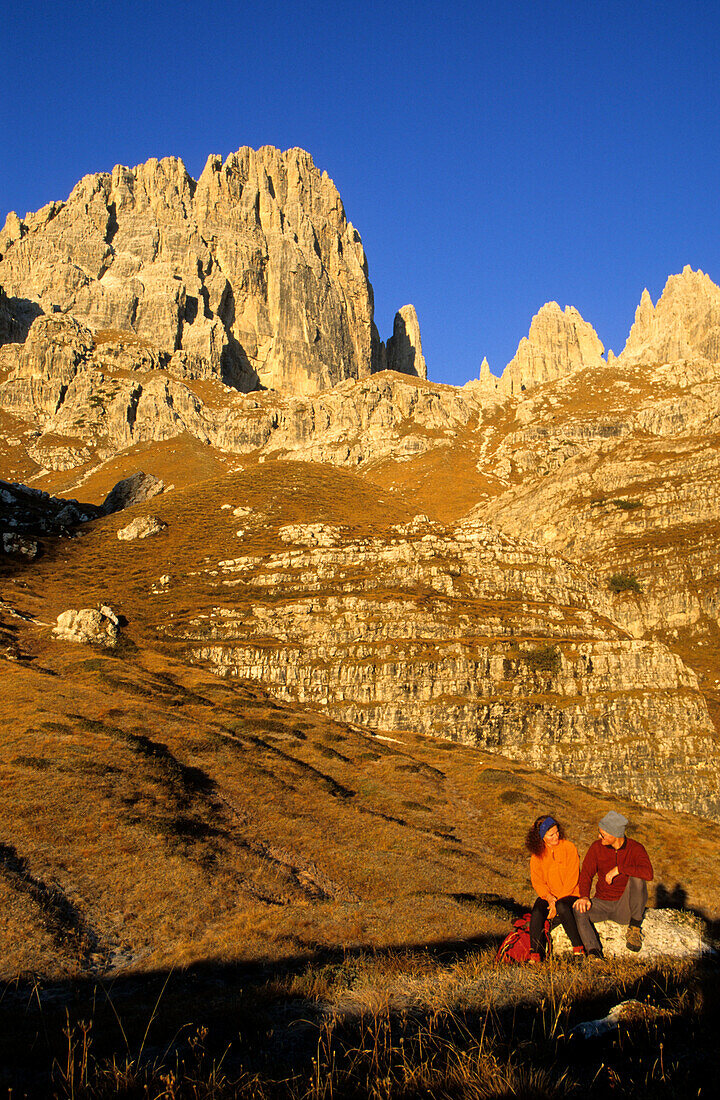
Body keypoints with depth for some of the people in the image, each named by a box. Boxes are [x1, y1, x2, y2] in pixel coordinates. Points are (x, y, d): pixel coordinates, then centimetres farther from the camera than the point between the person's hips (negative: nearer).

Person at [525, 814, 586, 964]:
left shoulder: (569, 847, -7)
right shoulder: (537, 854, 3)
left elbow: (572, 880, -10)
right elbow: (537, 881, 0)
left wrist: (557, 901, -17)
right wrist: (549, 898, -18)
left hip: (569, 895, -3)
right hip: (548, 896, 3)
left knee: (562, 907, -36)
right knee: (537, 910, -29)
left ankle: (578, 948, -23)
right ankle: (535, 955, -29)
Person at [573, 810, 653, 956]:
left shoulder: (635, 849, -11)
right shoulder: (597, 847, -3)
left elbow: (648, 873, -29)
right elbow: (586, 874, -4)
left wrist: (619, 869, -29)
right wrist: (584, 896, -23)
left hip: (625, 908, -2)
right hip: (602, 904, 2)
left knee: (637, 878, -30)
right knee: (578, 910, -27)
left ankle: (635, 927, -13)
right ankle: (594, 953, -40)